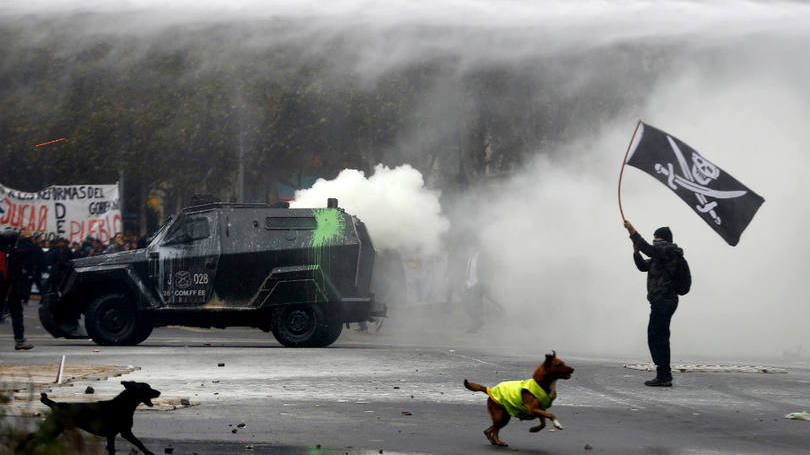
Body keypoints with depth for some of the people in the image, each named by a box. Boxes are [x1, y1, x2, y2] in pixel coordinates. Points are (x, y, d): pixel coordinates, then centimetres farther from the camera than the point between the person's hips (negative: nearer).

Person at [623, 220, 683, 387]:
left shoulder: (667, 250, -10)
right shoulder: (660, 254, 22)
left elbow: (648, 249, -24)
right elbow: (643, 266, 25)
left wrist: (633, 232, -21)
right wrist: (636, 253, 7)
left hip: (663, 302, -11)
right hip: (663, 302, 11)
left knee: (656, 337, -11)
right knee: (660, 338, 14)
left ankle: (663, 376, -11)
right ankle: (665, 376, 19)